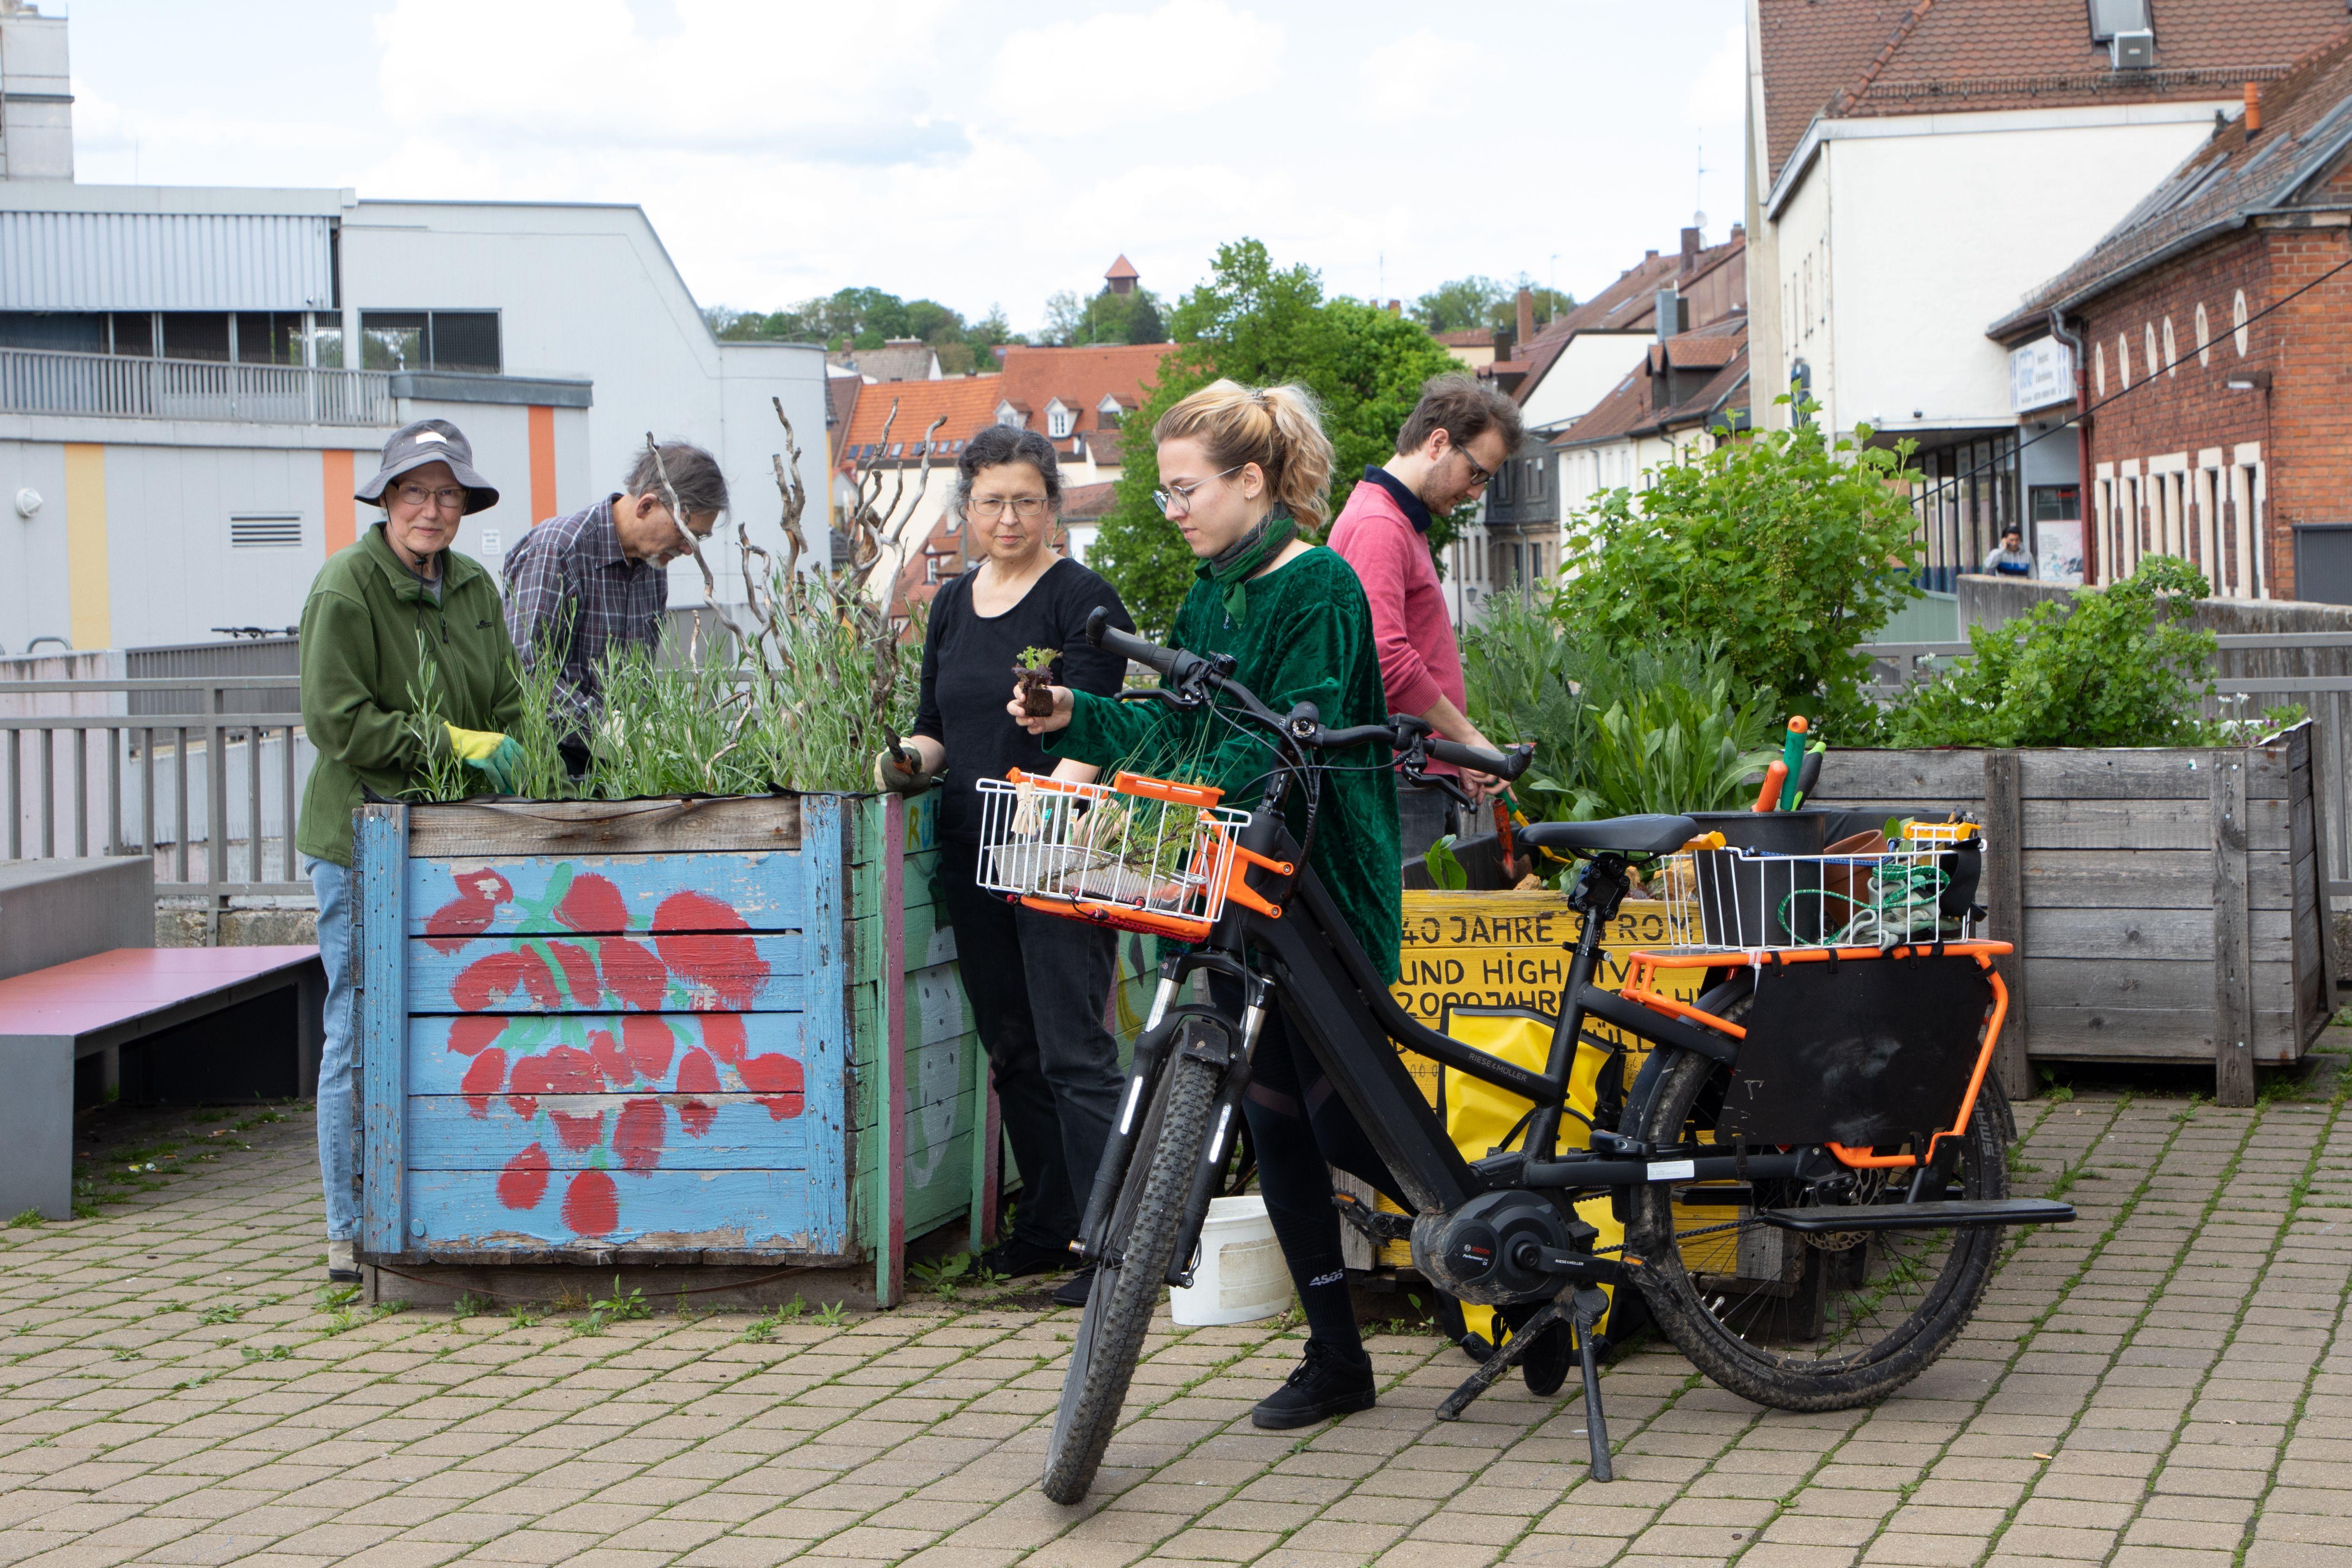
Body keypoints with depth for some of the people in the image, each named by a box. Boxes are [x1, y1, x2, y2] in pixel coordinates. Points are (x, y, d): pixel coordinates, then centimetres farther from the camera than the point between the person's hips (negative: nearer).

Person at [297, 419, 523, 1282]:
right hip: (362, 839, -6)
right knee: (361, 1035, -3)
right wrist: (451, 745, -17)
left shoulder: (474, 589, 11)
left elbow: (507, 711, 15)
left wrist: (505, 763, -4)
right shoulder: (346, 586, -9)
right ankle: (353, 1232, 5)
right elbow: (337, 719, -14)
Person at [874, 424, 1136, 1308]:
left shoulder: (1084, 601, -6)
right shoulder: (953, 606, 15)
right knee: (1011, 1049, 13)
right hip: (972, 853, 7)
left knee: (1074, 1050, -10)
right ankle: (1048, 1225, 23)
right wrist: (909, 758, -1)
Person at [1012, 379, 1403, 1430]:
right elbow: (1173, 732, 15)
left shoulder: (1320, 588, -11)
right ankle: (1335, 1359, 16)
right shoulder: (1209, 598, 14)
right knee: (1271, 1116, 8)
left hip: (1317, 888, -8)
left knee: (1332, 1112, -6)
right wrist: (1077, 717, 0)